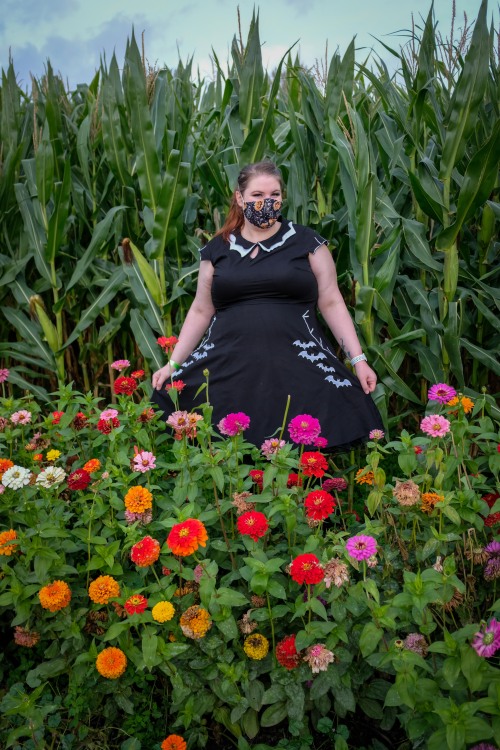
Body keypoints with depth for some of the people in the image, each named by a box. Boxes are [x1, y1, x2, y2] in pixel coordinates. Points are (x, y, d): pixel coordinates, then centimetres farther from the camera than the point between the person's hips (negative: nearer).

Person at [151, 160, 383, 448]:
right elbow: (201, 311, 16)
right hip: (226, 368, 2)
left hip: (298, 368, -2)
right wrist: (174, 363, 9)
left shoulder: (307, 242, 6)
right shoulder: (217, 249, 12)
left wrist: (358, 359, -1)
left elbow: (331, 303, 6)